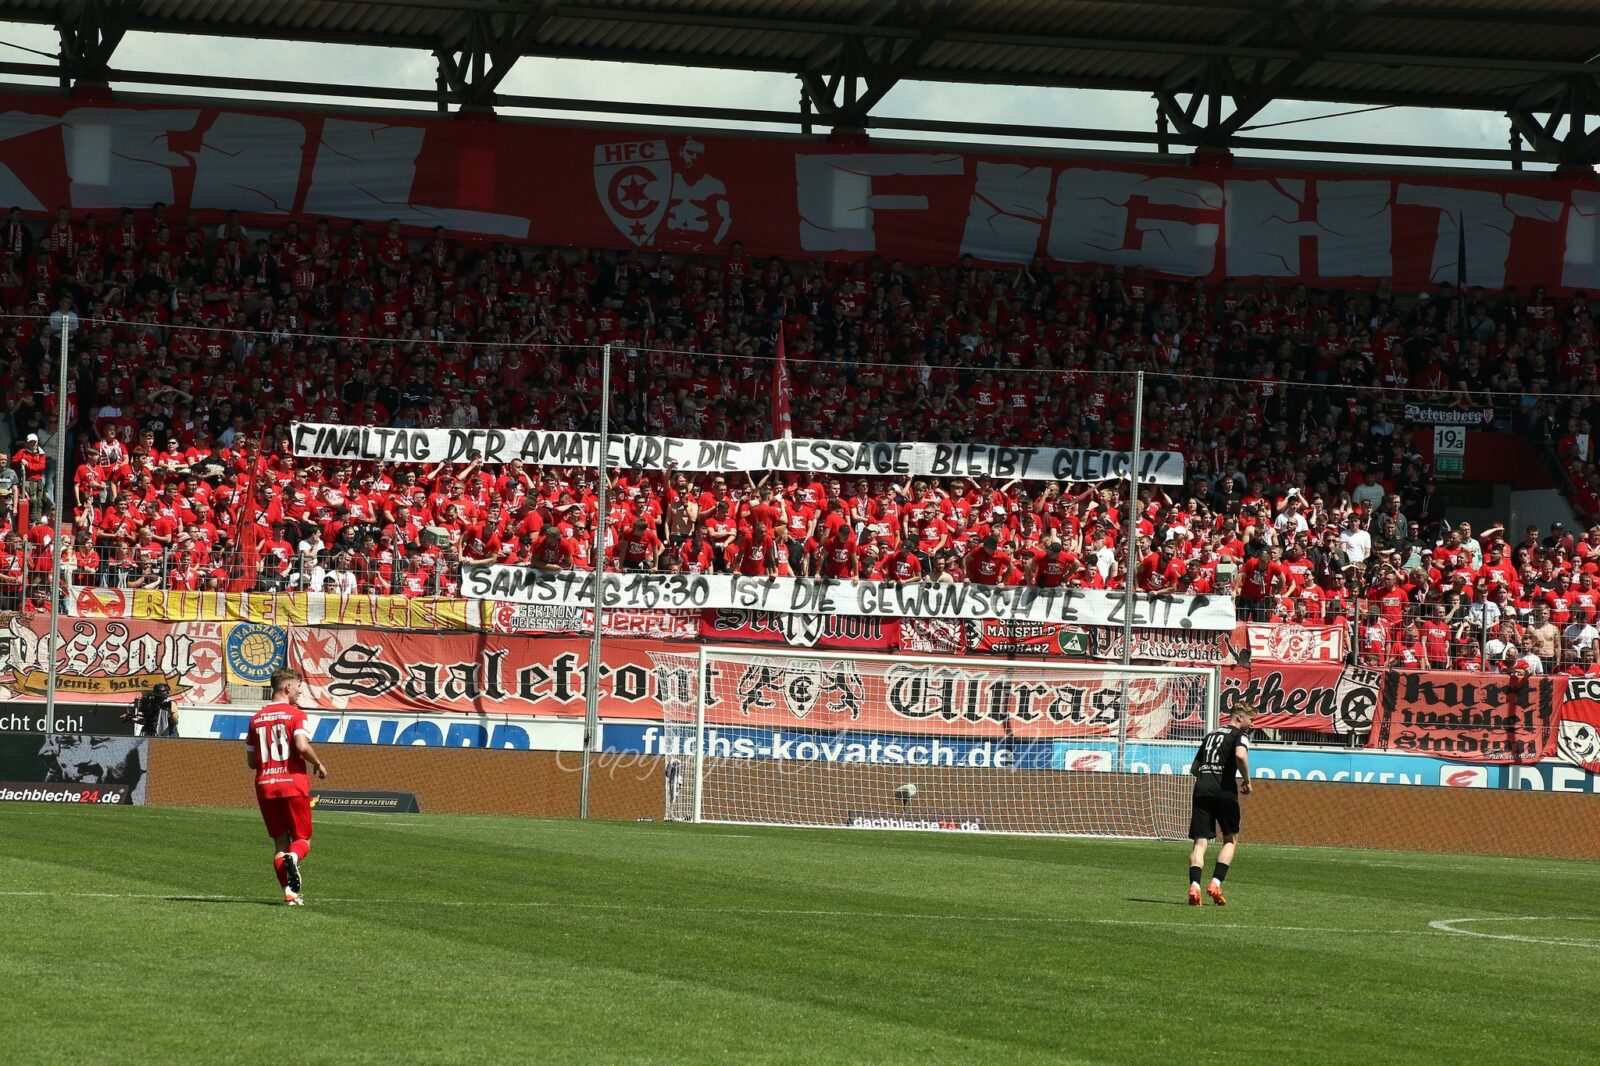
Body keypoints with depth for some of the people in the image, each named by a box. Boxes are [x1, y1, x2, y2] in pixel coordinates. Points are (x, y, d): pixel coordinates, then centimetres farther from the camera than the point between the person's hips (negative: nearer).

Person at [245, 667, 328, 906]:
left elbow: (251, 761, 13)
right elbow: (302, 746, -19)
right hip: (293, 785, -4)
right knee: (302, 839, 5)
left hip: (265, 787, 4)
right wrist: (318, 765, -3)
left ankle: (289, 892, -3)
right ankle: (294, 858, -29)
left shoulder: (257, 719, 12)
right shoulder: (295, 714, -4)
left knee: (280, 842, 10)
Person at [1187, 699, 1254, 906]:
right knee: (1230, 840, 13)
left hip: (1201, 790, 5)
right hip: (1225, 792, -5)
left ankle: (1194, 885, -20)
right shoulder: (1239, 735, 2)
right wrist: (1247, 781, -7)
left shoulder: (1210, 735, 23)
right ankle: (1216, 883, -1)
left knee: (1200, 842, -1)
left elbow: (1194, 768, 25)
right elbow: (1240, 755, -20)